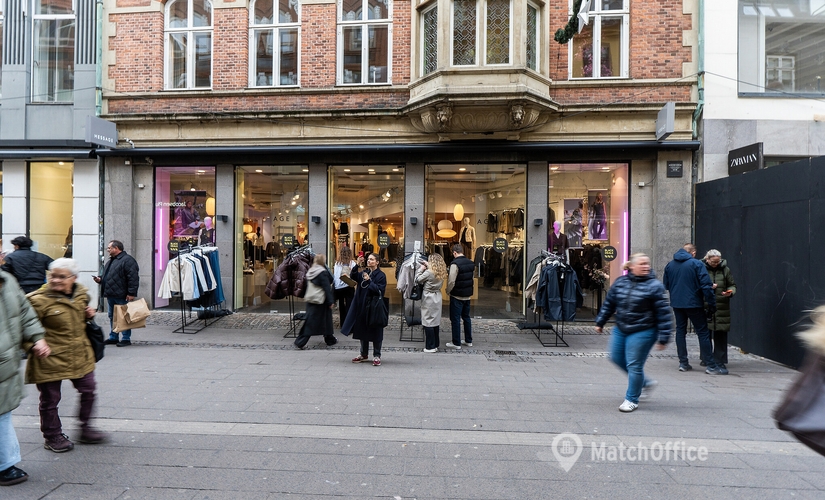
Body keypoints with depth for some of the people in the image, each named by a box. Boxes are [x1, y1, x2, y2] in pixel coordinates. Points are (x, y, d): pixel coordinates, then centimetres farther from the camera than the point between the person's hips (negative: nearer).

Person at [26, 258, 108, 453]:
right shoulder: (39, 300, -16)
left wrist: (88, 314, 3)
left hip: (80, 355, 6)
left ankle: (85, 429, 32)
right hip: (50, 358, -6)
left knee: (88, 391, 14)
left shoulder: (81, 294, 4)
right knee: (50, 399, 9)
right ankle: (52, 437, 28)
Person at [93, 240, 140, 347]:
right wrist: (100, 279, 9)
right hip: (111, 295, 10)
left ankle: (126, 338, 2)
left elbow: (133, 278, -19)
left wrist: (131, 293, -22)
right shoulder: (111, 261, 20)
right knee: (112, 317, 15)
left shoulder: (127, 260, -12)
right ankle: (113, 337, 24)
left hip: (122, 296, -10)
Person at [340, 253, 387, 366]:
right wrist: (358, 265, -17)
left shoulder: (381, 275, -5)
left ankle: (377, 356, 10)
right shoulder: (363, 272, 10)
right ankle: (364, 354, 26)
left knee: (375, 332, 0)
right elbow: (353, 277, -6)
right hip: (361, 306, 6)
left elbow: (380, 291, -14)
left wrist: (369, 281, -20)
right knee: (362, 330, 12)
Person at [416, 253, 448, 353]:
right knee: (436, 322, 14)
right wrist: (427, 266, 13)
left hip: (428, 299, -7)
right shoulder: (442, 273, 2)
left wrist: (421, 269, 1)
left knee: (428, 323, 0)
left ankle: (430, 347, 3)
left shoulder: (429, 272, -18)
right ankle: (436, 345, 21)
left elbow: (417, 280, -10)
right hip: (437, 298, 7)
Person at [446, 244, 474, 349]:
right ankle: (468, 341, 25)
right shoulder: (470, 263, 4)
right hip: (467, 295, 7)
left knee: (455, 319, 2)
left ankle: (456, 343, 7)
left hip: (457, 296, -7)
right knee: (466, 317, 18)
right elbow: (473, 279, 11)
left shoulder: (455, 264, -19)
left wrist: (448, 291, -6)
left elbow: (451, 281, -22)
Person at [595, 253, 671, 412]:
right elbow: (609, 303, 12)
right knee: (616, 358, 16)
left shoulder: (654, 286, -12)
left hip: (642, 332, -6)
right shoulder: (620, 282, 2)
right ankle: (645, 382, 35)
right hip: (620, 329, 6)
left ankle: (632, 399, 19)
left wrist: (663, 338, -15)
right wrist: (600, 322, 14)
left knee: (634, 365, 0)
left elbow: (663, 313, -13)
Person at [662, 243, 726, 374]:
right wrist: (712, 304, -8)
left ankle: (683, 363, 12)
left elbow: (666, 285, 13)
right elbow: (706, 286, -13)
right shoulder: (697, 264, -8)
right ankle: (710, 365, 3)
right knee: (703, 333, 1)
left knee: (680, 331, 11)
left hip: (676, 303, 5)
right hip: (694, 304, -5)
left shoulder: (669, 265, 7)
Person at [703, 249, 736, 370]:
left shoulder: (725, 269, 7)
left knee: (721, 334, 1)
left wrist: (730, 292, -8)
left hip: (721, 307, 1)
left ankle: (720, 360, 8)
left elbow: (732, 285, 14)